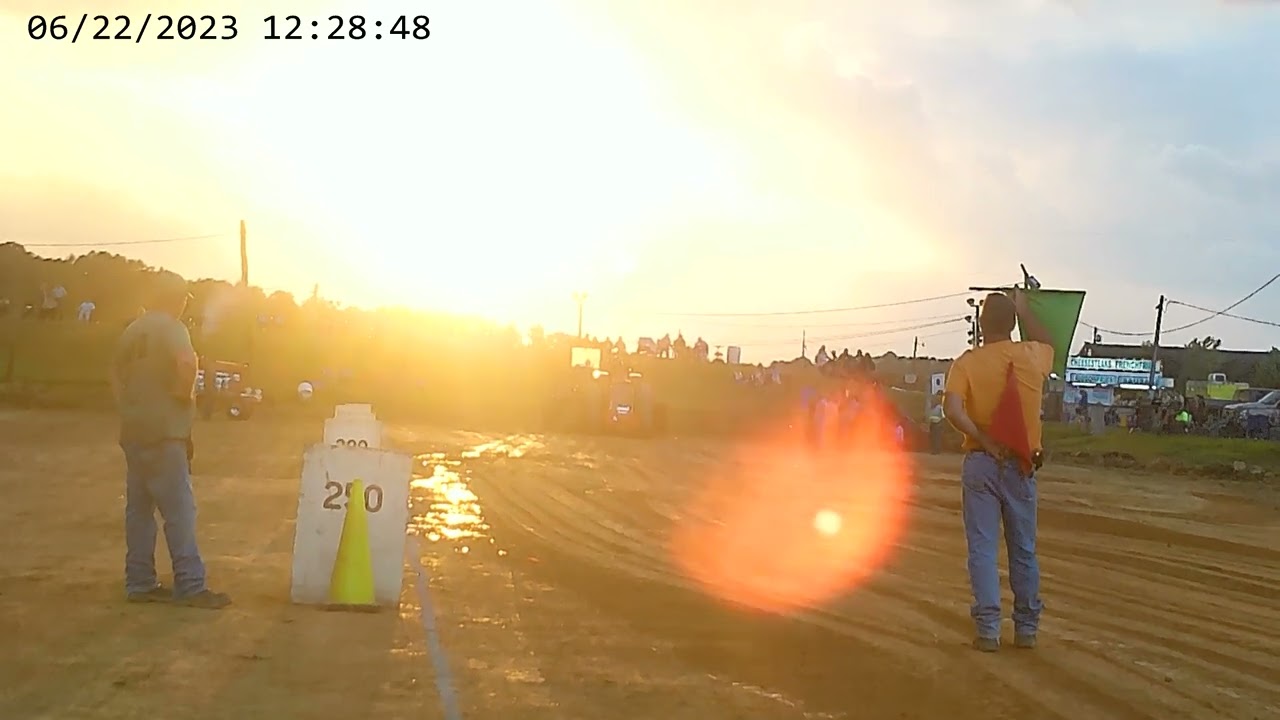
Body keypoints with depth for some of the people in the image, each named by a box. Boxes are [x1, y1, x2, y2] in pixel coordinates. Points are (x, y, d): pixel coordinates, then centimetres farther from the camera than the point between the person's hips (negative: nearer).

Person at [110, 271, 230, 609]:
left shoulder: (133, 330, 14)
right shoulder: (171, 327, -10)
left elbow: (117, 374, 23)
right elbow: (186, 362, -28)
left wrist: (128, 407, 18)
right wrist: (185, 392, -12)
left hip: (134, 430, 8)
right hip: (164, 431, -8)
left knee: (139, 507, 10)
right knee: (179, 509, -7)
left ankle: (140, 582, 13)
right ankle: (190, 586, -7)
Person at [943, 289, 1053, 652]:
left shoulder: (967, 362, -6)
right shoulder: (1032, 356, 1)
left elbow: (952, 409, -21)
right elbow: (1048, 343, 27)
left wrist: (985, 441, -14)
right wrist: (1024, 309, 35)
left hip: (981, 463, -2)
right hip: (1021, 465, 2)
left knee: (982, 549, 1)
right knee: (1023, 550, 12)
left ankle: (988, 629, -2)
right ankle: (1026, 628, 18)